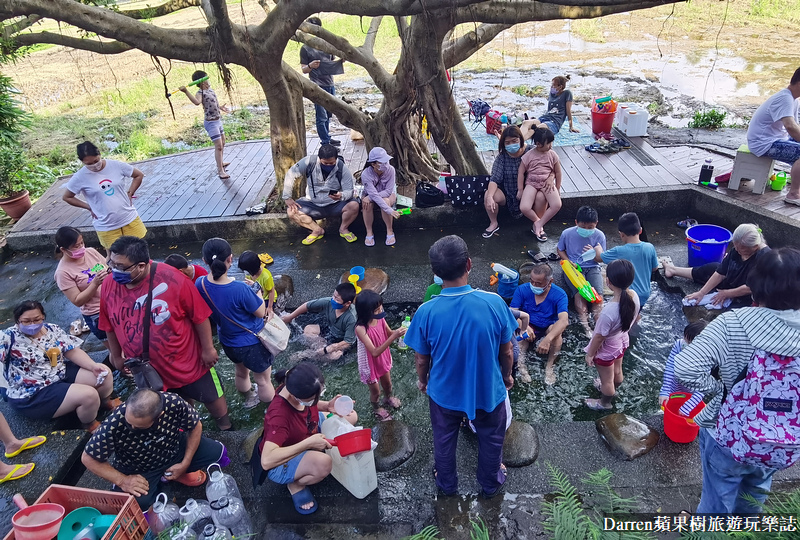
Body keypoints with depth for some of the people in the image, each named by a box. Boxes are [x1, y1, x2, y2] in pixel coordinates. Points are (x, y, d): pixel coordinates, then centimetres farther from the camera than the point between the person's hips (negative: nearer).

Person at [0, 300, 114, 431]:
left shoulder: (53, 329, 1)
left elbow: (73, 351, 1)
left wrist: (93, 366, -12)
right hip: (33, 394, -7)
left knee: (105, 374, -4)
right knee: (88, 395, -25)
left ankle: (104, 401, 28)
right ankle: (90, 425, 6)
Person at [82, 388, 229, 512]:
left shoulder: (174, 403, -32)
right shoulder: (113, 425, -36)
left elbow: (195, 427, -12)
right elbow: (88, 459, -19)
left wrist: (185, 464, -13)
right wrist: (122, 480, -24)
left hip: (174, 450, 2)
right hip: (138, 471, -2)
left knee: (217, 452, -8)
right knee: (137, 503, -28)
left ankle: (169, 474, 11)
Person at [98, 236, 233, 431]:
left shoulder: (171, 279, -28)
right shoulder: (110, 286, -13)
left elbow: (199, 315, -18)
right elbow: (111, 326, 4)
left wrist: (208, 349, -12)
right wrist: (116, 356, 13)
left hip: (187, 362, -4)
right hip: (145, 368, 4)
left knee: (211, 396, 19)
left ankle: (226, 428, 48)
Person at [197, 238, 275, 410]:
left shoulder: (200, 284, -18)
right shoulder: (240, 289, -36)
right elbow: (261, 313, -19)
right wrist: (257, 291, -5)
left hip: (228, 341, 6)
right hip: (252, 342, -6)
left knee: (241, 372, 33)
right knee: (263, 381, 18)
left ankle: (249, 399, 59)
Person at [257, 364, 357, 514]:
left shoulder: (298, 389, -19)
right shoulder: (280, 415, -40)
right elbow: (266, 461, -48)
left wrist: (327, 406, -16)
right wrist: (308, 443, -45)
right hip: (281, 461, -7)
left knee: (351, 416, 3)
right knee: (323, 463, -38)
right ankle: (296, 484, -4)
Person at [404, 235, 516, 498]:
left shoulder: (426, 312, -27)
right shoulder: (494, 303, -27)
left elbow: (422, 360, -12)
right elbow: (506, 352, -12)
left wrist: (422, 381, 10)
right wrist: (506, 375, 9)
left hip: (444, 392, 0)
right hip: (488, 390, 0)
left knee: (444, 439, 28)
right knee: (491, 439, 29)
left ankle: (447, 483, 52)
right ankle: (490, 483, 53)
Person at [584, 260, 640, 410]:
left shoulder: (609, 311, -43)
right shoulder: (634, 296, -22)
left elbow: (599, 337, -27)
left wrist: (590, 354, -10)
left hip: (606, 349, -6)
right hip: (622, 341, 6)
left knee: (607, 378, 23)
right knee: (617, 371, 34)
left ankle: (605, 403, 50)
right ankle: (611, 389, 63)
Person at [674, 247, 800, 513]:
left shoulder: (733, 325, -26)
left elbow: (686, 368, -34)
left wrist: (717, 389, -16)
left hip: (728, 439, -4)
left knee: (717, 504, 22)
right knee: (753, 499, 34)